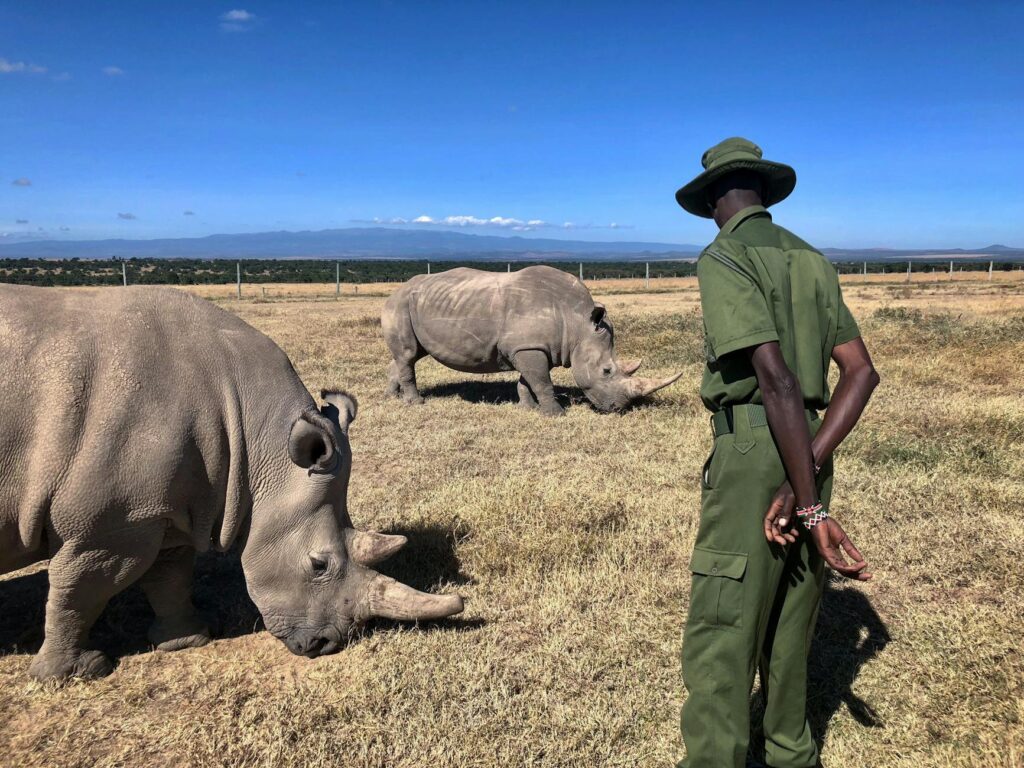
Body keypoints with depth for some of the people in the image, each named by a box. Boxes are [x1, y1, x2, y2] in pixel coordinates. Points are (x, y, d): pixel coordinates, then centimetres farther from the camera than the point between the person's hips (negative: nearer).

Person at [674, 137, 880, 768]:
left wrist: (814, 507, -18)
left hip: (752, 450, -8)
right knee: (789, 621, 20)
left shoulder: (723, 259, -9)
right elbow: (862, 371, 5)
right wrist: (808, 475, -5)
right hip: (807, 453, 8)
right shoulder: (813, 261, 15)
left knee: (719, 635, -2)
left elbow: (776, 377, -21)